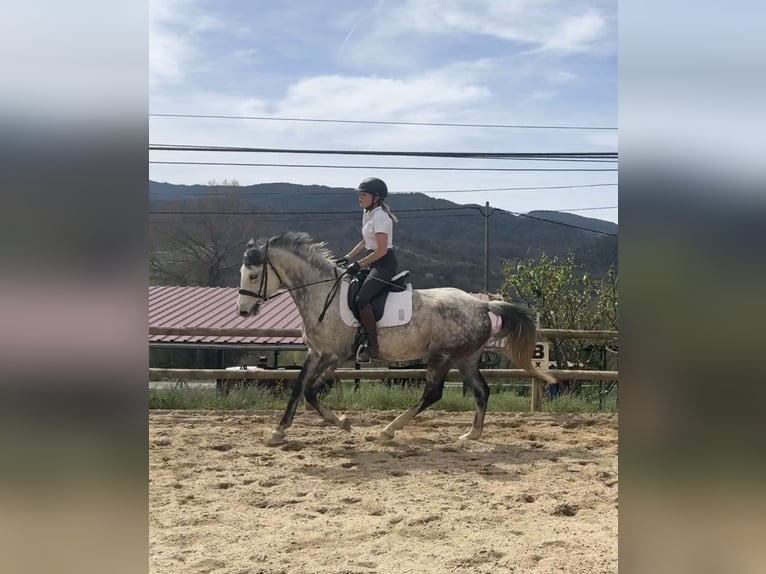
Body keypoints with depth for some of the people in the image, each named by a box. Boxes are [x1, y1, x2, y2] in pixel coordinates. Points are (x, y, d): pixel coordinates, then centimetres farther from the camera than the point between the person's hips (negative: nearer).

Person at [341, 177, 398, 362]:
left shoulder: (380, 216, -17)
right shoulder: (368, 213, 13)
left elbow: (381, 250, -20)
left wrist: (359, 264, -18)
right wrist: (347, 258, 13)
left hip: (384, 263, -10)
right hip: (375, 263, 10)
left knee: (361, 299, -22)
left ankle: (372, 346, -17)